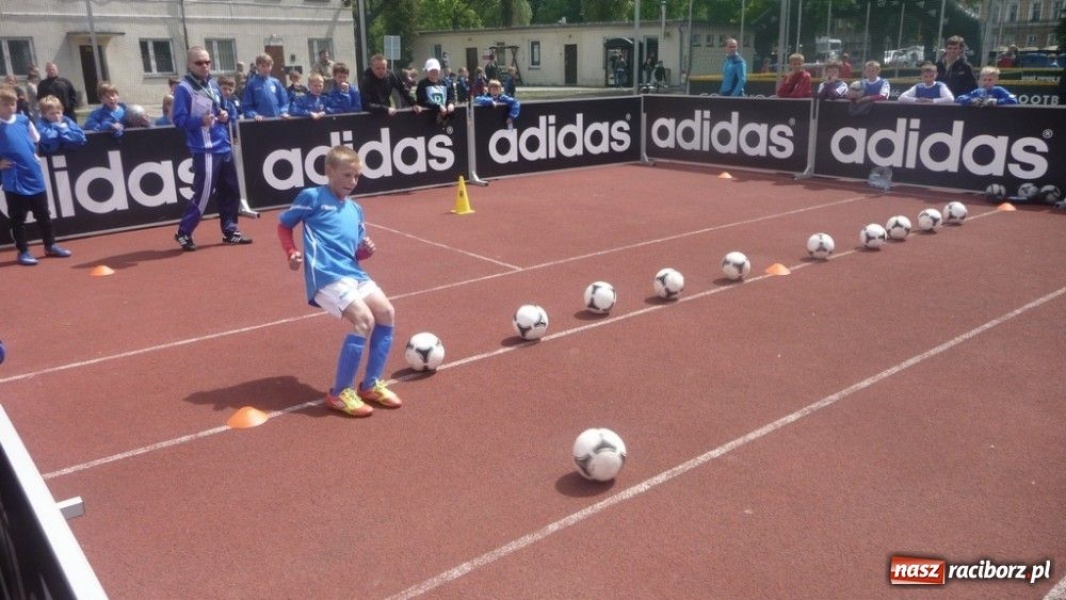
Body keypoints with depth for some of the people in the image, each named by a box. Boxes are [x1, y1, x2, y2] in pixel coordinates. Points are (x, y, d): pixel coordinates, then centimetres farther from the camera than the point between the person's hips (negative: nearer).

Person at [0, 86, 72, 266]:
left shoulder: (24, 120, 5)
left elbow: (36, 140, 20)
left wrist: (33, 156, 11)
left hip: (34, 175, 5)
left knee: (43, 214, 14)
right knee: (17, 218, 5)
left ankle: (50, 245, 27)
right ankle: (23, 251, 13)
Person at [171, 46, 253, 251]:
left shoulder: (214, 85, 12)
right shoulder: (184, 88, -9)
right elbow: (179, 120, -14)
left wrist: (225, 116, 1)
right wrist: (201, 121, -29)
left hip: (224, 147, 8)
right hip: (204, 150, -8)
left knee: (231, 192, 12)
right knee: (203, 194, -8)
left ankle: (230, 232, 24)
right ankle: (183, 233, 6)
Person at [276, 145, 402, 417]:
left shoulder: (356, 209, 21)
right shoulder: (312, 196, 2)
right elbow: (283, 224, 10)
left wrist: (366, 250, 2)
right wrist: (292, 253, -5)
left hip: (353, 272, 8)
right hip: (326, 275, -8)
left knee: (386, 313, 2)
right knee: (364, 320, -21)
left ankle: (371, 384, 15)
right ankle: (340, 393, -9)